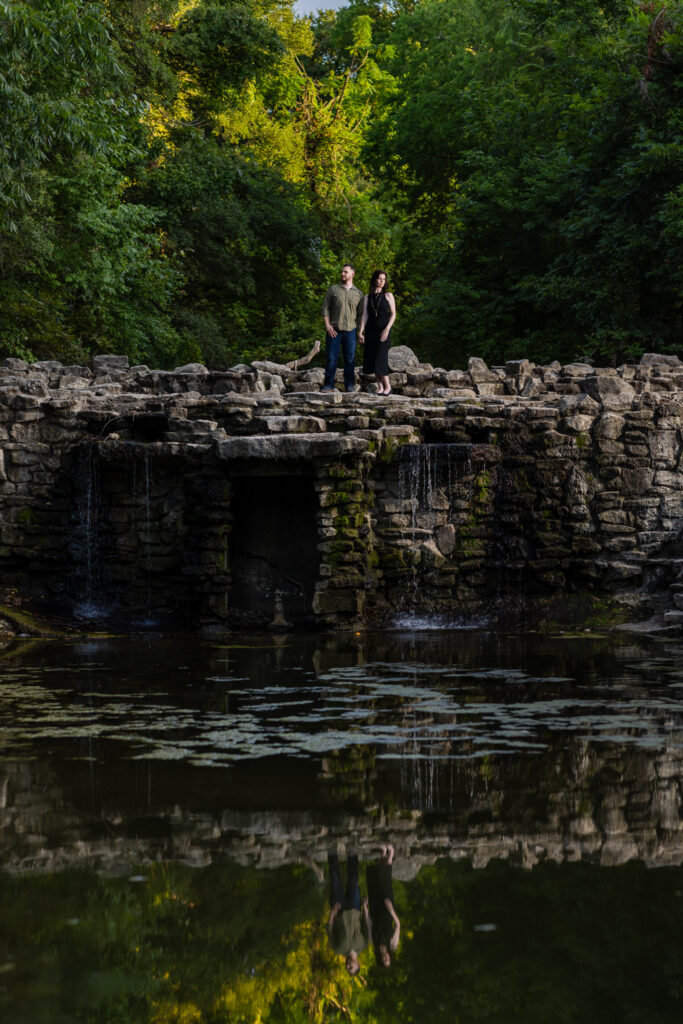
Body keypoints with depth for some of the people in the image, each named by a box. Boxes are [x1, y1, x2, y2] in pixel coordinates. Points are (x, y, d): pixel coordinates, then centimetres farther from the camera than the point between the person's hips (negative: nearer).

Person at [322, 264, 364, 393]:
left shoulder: (358, 293, 11)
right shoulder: (333, 290, 8)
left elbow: (360, 313, 11)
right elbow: (325, 308, 7)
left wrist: (360, 331, 2)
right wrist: (327, 325, -5)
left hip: (350, 330, 1)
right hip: (334, 330, -1)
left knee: (350, 359, 2)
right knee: (331, 358, -4)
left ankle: (350, 385, 8)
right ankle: (329, 385, 0)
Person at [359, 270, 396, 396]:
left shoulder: (388, 295, 4)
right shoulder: (367, 297, 11)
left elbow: (393, 314, 0)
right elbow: (365, 316, 6)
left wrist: (387, 329, -13)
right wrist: (361, 332, -5)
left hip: (384, 330, -3)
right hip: (371, 330, 3)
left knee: (380, 358, -12)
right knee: (372, 359, 0)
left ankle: (387, 386, -2)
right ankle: (380, 386, 8)